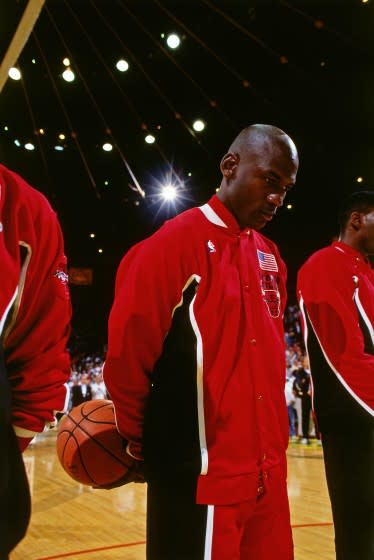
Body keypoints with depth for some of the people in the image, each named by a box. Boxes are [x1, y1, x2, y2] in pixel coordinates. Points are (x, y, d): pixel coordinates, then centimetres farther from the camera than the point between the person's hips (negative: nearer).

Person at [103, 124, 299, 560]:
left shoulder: (270, 257, 10)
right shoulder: (173, 244, -12)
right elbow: (126, 357, -11)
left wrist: (271, 441, 15)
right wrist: (141, 445, -1)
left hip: (268, 472, 7)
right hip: (201, 476, -7)